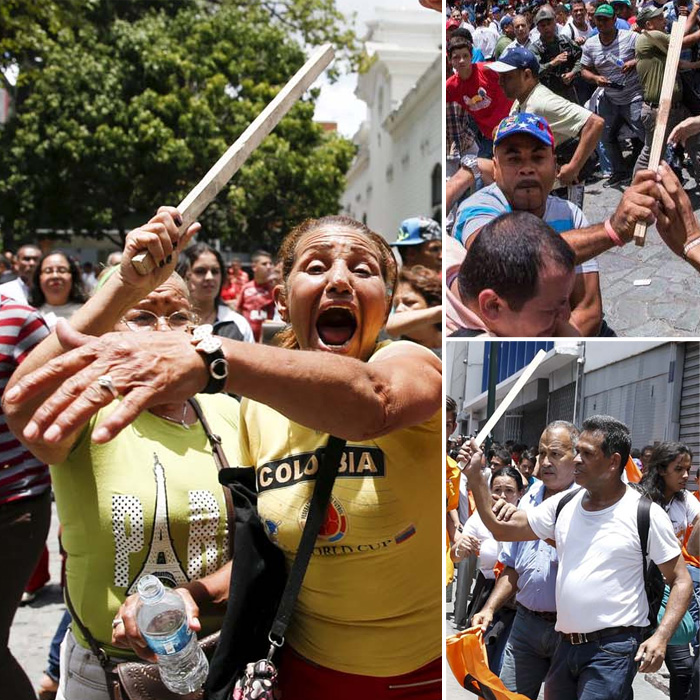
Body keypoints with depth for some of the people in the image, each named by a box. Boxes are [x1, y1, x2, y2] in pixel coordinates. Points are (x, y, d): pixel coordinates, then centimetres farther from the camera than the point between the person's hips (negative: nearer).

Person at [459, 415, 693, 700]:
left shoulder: (646, 514, -7)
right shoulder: (564, 505, 7)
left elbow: (681, 581, -4)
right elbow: (501, 528, 11)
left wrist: (661, 637, -17)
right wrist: (475, 477, 3)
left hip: (613, 649, -6)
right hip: (566, 644, 6)